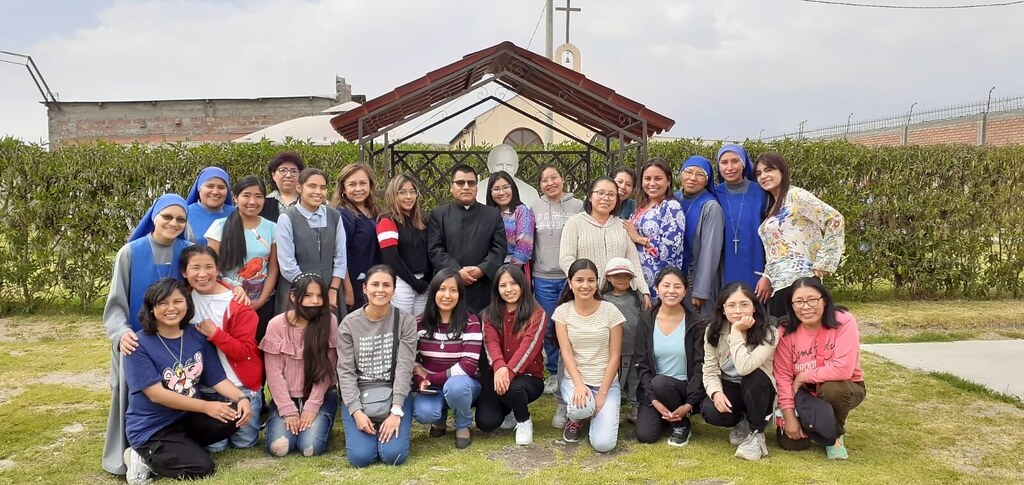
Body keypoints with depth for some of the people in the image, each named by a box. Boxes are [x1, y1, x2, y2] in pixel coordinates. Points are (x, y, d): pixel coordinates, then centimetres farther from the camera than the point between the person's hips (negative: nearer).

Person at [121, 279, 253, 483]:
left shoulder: (198, 337, 2)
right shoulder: (140, 345, -13)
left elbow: (218, 379, 1)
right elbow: (156, 394, -19)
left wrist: (242, 398, -20)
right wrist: (206, 406, -23)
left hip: (188, 418, 5)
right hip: (151, 428, -5)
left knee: (235, 413, -19)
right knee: (201, 468, -20)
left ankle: (186, 446, -2)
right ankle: (146, 458, 3)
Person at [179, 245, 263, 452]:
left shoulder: (237, 305, -14)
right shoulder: (184, 297, -2)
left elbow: (246, 351, -15)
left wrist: (215, 333, -23)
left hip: (241, 385, -3)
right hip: (205, 388, 3)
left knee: (245, 442, 7)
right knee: (214, 445, 1)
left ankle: (257, 408, 34)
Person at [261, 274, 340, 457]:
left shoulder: (329, 321, -9)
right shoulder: (276, 325, -8)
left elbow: (326, 369, -9)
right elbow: (274, 373, -9)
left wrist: (311, 407, -15)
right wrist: (288, 411, -14)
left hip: (320, 397, -1)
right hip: (286, 397, 1)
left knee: (311, 447, -21)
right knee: (278, 447, -19)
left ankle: (320, 422, 13)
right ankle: (288, 421, 15)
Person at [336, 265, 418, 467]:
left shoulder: (405, 321, -4)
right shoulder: (349, 324, -2)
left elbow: (404, 368, -10)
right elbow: (345, 371, -5)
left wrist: (396, 411, -19)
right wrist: (356, 411, -17)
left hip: (394, 395, -1)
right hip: (358, 397, 1)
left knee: (393, 455, -19)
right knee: (360, 457, -16)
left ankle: (391, 424, 14)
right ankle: (364, 428, 16)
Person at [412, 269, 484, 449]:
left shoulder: (470, 323, -13)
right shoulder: (420, 323, -4)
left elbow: (469, 365, -21)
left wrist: (431, 378, -19)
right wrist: (420, 381, -20)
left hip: (463, 384, -2)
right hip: (431, 387, 2)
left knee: (455, 385, -38)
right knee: (422, 413, -30)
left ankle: (463, 427, -5)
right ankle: (440, 419, 11)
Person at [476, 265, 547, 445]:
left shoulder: (537, 314, -5)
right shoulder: (490, 314, 4)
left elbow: (528, 345, -19)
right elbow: (491, 343, -13)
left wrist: (510, 371, -35)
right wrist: (499, 367, -35)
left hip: (529, 376, -3)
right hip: (497, 373, 3)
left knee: (512, 388, -38)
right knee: (485, 423, -18)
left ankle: (524, 420, -2)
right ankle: (507, 412, 20)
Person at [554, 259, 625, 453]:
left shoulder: (610, 311, -6)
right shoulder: (562, 312, -3)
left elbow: (614, 356, -5)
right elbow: (566, 353, -8)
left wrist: (602, 394, -12)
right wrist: (579, 384, -23)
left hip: (607, 382, 0)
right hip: (574, 379, 0)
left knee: (603, 444, -18)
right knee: (581, 407, -36)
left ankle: (598, 413, 18)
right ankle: (574, 418, 4)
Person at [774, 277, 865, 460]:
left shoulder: (844, 322, -22)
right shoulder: (786, 332, -12)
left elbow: (843, 369, -31)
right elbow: (783, 376, -11)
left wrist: (803, 377, -20)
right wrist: (789, 416, -17)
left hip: (842, 389, -2)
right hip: (806, 394, 3)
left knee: (832, 388, -37)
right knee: (790, 442, -14)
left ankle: (836, 435, -5)